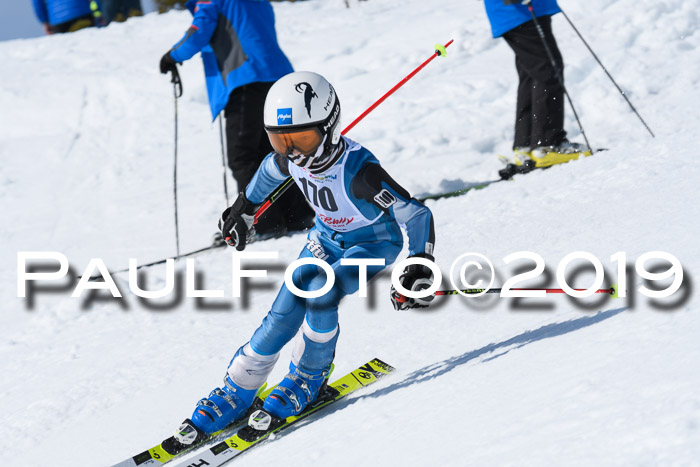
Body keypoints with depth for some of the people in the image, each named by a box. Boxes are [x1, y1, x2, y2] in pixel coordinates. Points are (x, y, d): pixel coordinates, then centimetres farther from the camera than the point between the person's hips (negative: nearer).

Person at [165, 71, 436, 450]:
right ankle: (234, 395, 7)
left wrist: (420, 270, -46)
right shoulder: (291, 157, -19)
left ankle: (309, 378, -4)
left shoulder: (358, 170, -38)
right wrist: (243, 208, 22)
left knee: (319, 293, -28)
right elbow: (271, 169, 8)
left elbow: (416, 214, -35)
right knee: (282, 316, -6)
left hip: (376, 242, -5)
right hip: (327, 238, 5)